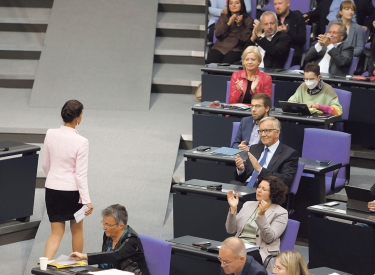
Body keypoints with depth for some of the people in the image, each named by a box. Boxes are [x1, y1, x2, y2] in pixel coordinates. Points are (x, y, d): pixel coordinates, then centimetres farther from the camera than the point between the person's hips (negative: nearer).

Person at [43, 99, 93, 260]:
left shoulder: (50, 134, -6)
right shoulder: (81, 142, -18)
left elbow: (46, 165, 7)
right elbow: (81, 174, -17)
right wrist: (86, 200, -11)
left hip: (52, 188, 3)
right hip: (72, 190, -3)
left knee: (56, 232, 10)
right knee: (77, 229, 20)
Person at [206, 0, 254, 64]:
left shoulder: (248, 20, 6)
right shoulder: (223, 17, 15)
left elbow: (245, 39, -3)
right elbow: (218, 34, 3)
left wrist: (239, 24, -13)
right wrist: (228, 23, -8)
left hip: (235, 49, -3)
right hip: (220, 47, 3)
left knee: (225, 64, -33)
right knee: (210, 63, -27)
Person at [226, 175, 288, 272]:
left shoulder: (281, 213, 3)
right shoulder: (248, 205, 17)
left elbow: (268, 238, -9)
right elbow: (231, 230, 12)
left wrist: (261, 215, -19)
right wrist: (233, 208, -2)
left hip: (259, 252, -4)